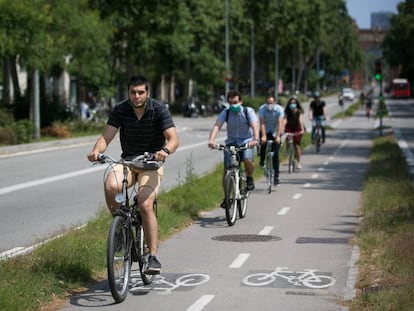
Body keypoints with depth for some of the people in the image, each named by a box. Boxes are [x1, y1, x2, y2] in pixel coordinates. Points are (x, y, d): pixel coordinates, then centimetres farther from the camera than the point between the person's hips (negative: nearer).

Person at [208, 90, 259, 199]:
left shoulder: (248, 111, -12)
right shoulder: (226, 112, -8)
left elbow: (255, 126, -26)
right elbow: (217, 126, -22)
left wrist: (255, 139, -46)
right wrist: (211, 140, -41)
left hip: (246, 141, -2)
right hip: (231, 142, 2)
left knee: (248, 160, -32)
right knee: (227, 170, -8)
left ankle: (249, 178, 0)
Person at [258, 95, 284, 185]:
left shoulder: (279, 109, -21)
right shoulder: (262, 109, -20)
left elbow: (280, 123, -28)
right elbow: (262, 123, -27)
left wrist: (278, 136, -40)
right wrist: (263, 136, -39)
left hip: (275, 132, -1)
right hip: (265, 131, 1)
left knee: (275, 155, -7)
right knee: (263, 143, -30)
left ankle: (276, 176, 0)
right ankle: (262, 160, -1)